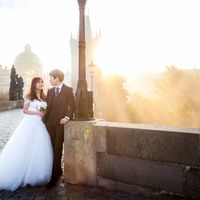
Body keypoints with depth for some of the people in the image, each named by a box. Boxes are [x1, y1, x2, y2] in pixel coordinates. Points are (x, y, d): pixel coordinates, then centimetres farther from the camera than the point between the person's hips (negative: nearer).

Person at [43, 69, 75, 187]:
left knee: (58, 149, -5)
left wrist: (67, 117, -17)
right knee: (53, 149, 7)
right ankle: (58, 171, 21)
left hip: (61, 123, -5)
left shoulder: (68, 90, -1)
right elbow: (48, 106, 14)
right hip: (50, 123, 5)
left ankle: (54, 176, -1)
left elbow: (72, 106, -4)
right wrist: (45, 119, 4)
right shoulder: (50, 91, 15)